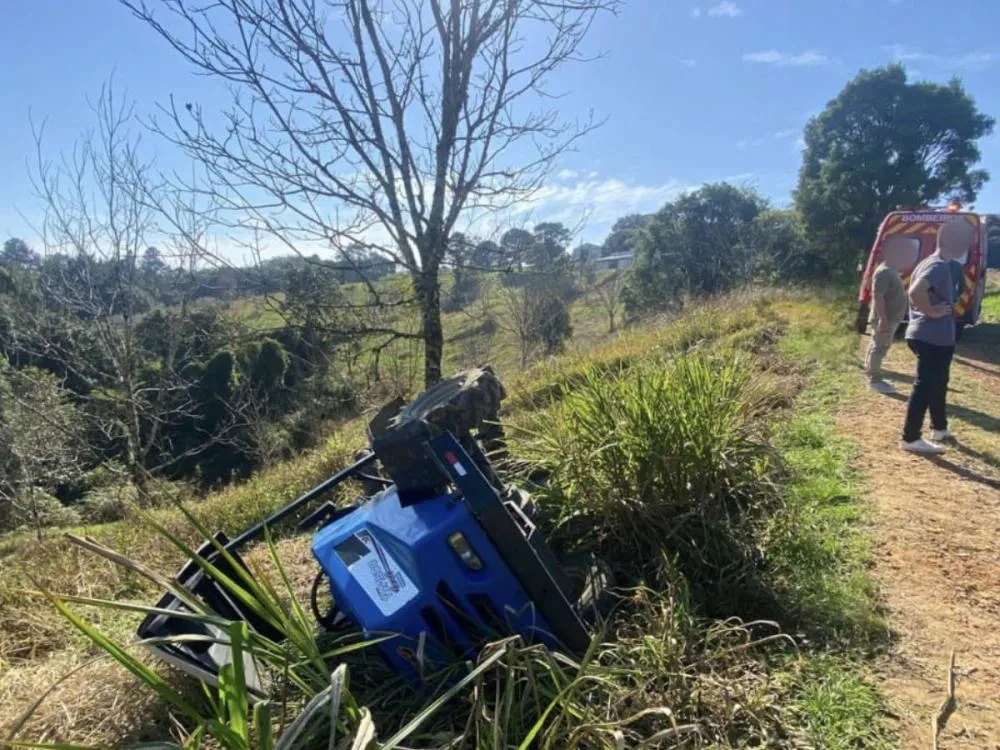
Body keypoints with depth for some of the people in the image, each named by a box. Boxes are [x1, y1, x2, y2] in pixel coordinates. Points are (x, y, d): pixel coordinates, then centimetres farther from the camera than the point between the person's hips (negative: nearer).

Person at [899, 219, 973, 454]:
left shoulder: (930, 263, 13)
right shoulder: (940, 266, -18)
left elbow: (917, 291, 25)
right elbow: (915, 291, -35)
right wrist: (931, 311, -22)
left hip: (928, 336, 10)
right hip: (934, 338, -10)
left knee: (937, 383, 22)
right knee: (925, 386, -4)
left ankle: (939, 428, 35)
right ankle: (910, 438, 2)